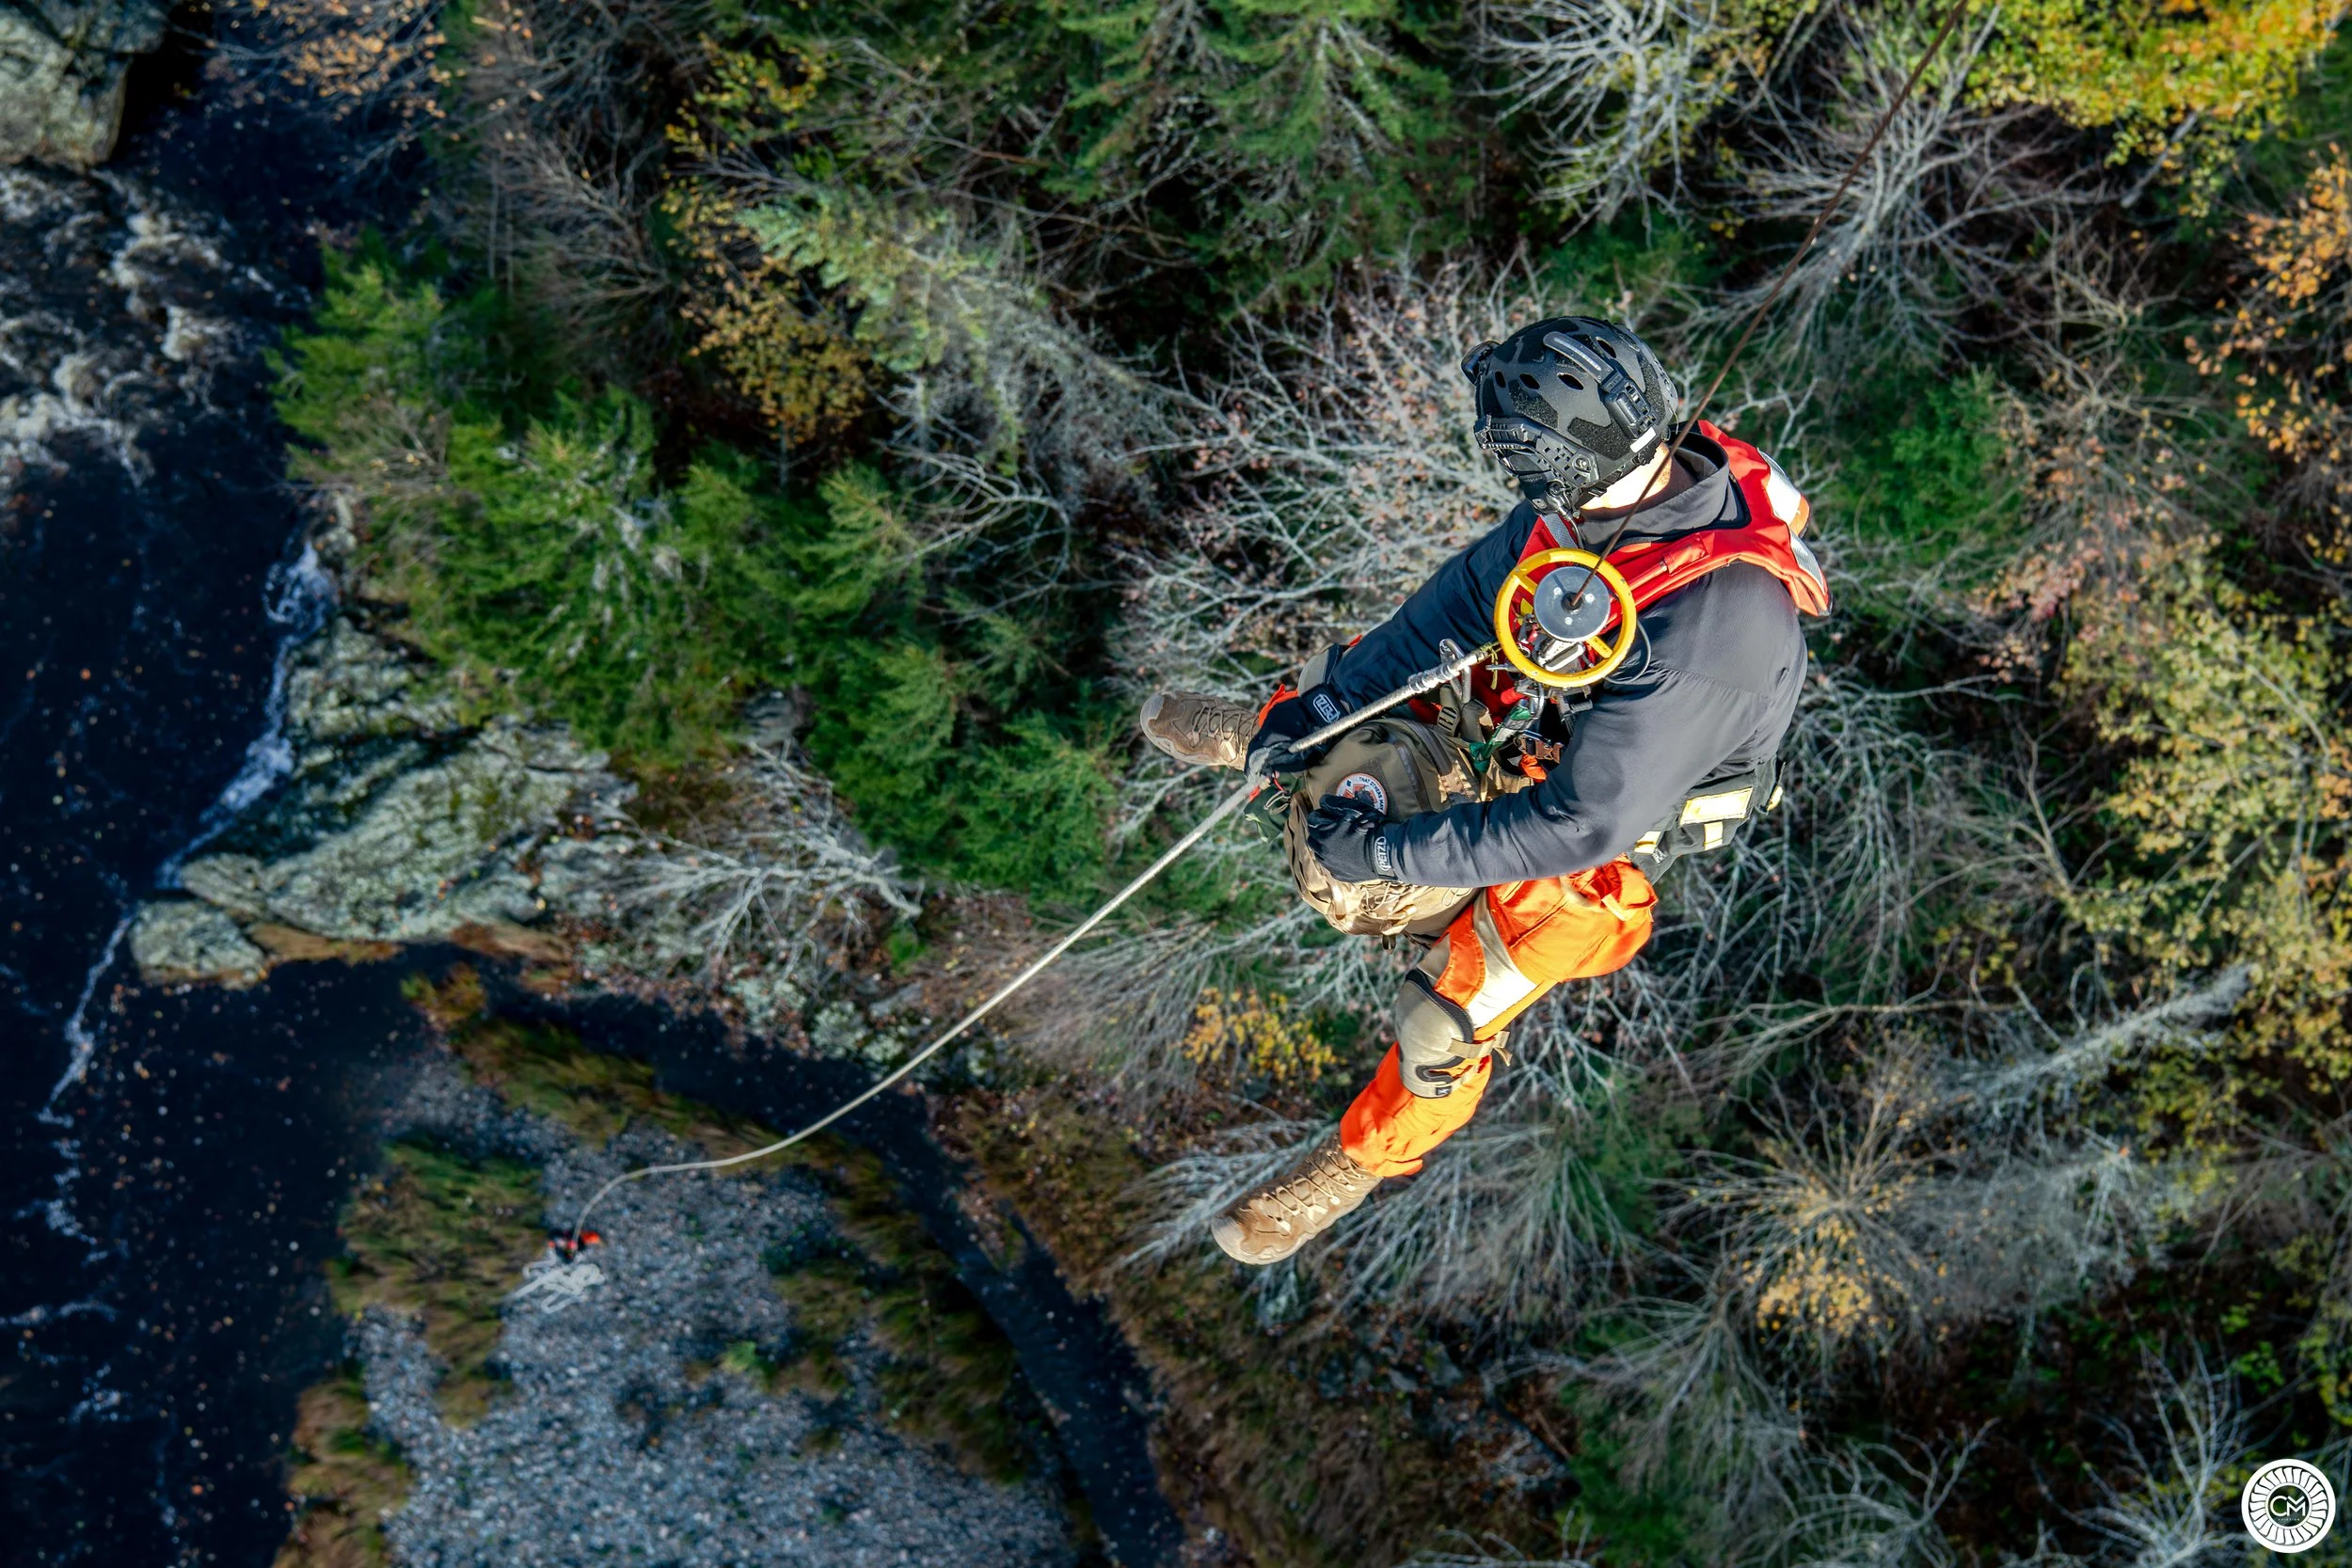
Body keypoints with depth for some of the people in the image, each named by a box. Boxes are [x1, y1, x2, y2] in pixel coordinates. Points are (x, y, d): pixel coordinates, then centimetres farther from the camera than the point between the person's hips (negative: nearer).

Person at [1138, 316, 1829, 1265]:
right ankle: (1267, 736, 52)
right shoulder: (1639, 476, -21)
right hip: (1535, 711, 7)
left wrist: (1387, 848, -32)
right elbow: (1473, 590, -7)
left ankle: (1361, 1162, 31)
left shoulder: (1708, 627, -45)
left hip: (1601, 833, -7)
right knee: (1345, 677, 16)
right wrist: (1323, 704, -8)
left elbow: (1581, 825, -39)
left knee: (1444, 1021, 0)